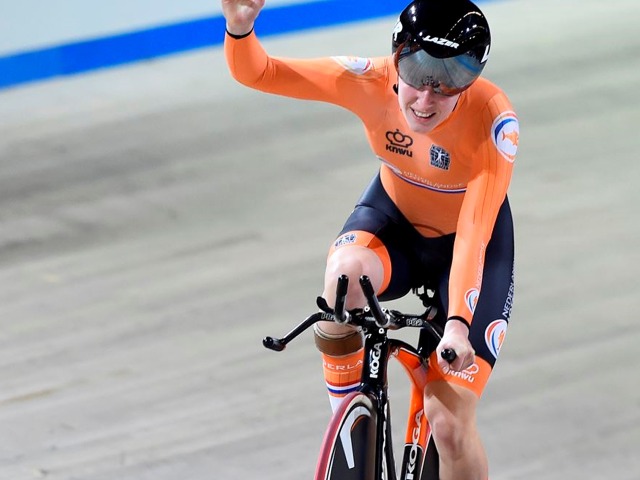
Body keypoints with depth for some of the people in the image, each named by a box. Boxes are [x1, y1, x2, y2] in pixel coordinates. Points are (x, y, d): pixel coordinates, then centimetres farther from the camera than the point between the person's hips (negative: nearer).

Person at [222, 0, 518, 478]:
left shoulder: (493, 120, -33)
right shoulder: (373, 81, -26)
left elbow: (474, 233, -38)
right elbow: (256, 72, -26)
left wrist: (458, 324, -50)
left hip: (471, 245, -2)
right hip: (394, 221, 2)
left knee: (450, 423, -14)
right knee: (345, 274, -36)